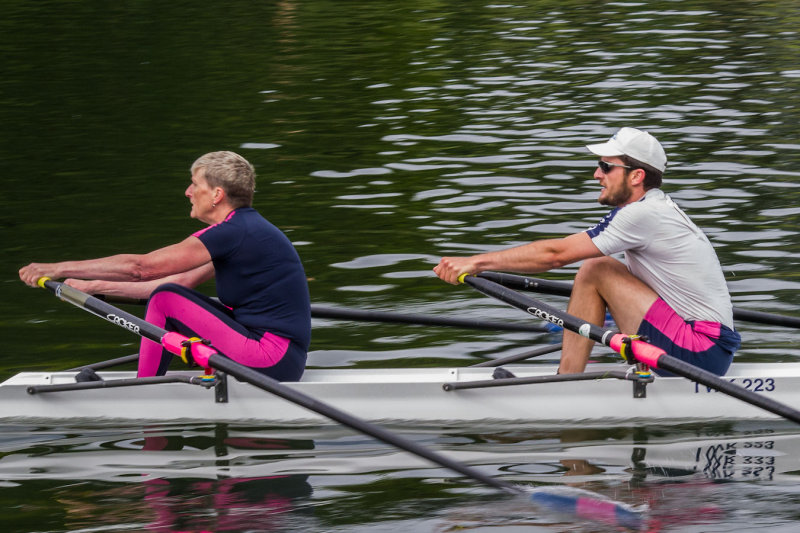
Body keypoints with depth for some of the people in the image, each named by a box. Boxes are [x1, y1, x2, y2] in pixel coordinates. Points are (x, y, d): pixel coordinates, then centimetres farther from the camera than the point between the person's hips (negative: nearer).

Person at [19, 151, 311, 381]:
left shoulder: (235, 232, -15)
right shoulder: (245, 229, 15)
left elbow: (141, 268, -15)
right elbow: (182, 282, 18)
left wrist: (59, 268, -9)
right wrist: (95, 286, 18)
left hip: (273, 359, -10)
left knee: (166, 300, -9)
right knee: (172, 298, 16)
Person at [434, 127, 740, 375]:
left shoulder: (643, 215, -14)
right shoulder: (657, 210, 15)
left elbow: (555, 254, -14)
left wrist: (477, 262, -10)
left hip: (702, 353, -10)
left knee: (595, 270, -10)